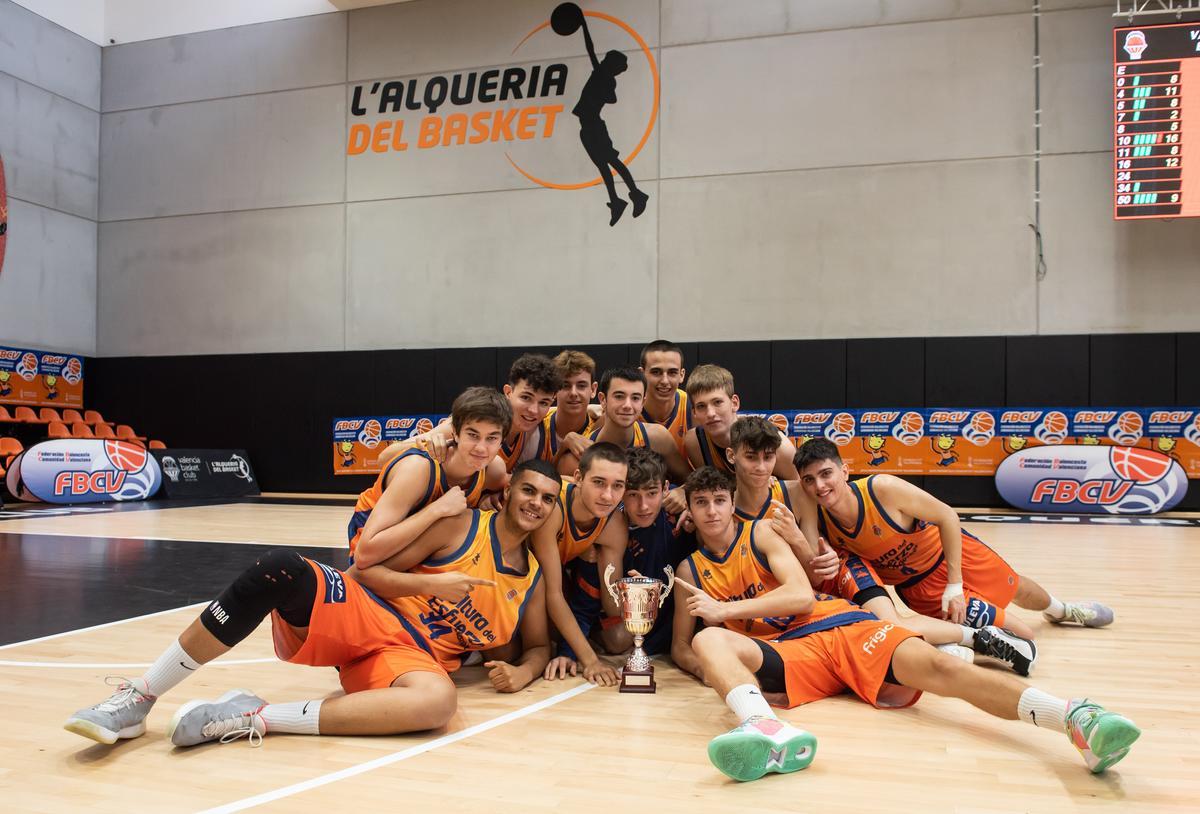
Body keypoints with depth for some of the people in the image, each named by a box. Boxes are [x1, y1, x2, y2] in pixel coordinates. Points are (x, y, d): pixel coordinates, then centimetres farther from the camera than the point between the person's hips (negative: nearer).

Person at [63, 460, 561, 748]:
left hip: (412, 657, 2)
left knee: (439, 701, -38)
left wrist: (521, 673, 1)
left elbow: (538, 645, 24)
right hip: (365, 614, -1)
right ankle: (137, 700, -20)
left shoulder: (533, 579, 13)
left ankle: (251, 719, -29)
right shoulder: (461, 525, 2)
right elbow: (367, 570, 0)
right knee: (281, 569, -33)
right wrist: (431, 584, -16)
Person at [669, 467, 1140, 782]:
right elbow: (680, 648, 18)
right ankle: (766, 731, -65)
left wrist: (725, 608, -9)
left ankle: (1079, 720, -44)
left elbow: (801, 594, -3)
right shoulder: (690, 569, 17)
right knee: (710, 641, -32)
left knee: (932, 666, -27)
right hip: (787, 653, 0)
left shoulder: (761, 533, 11)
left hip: (840, 624, 0)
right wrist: (708, 667, -7)